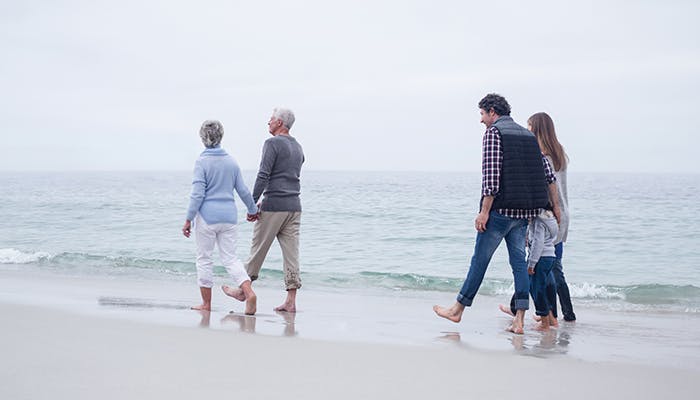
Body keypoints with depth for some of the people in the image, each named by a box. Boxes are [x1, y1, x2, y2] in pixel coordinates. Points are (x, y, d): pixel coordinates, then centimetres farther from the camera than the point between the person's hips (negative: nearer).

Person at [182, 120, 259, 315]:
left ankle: (206, 303, 13)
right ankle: (249, 293, -14)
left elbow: (197, 194, -13)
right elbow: (243, 190, 11)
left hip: (207, 216, -4)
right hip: (229, 215, 4)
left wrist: (188, 219, -8)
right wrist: (252, 209, 26)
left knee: (204, 258, 8)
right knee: (230, 258, 6)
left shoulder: (202, 162, -9)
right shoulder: (231, 161, 6)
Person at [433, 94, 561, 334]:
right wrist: (555, 206, 20)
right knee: (519, 261, 7)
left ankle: (458, 310, 15)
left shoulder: (493, 133, -6)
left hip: (500, 209, -6)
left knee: (480, 259, 3)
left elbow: (491, 177, -16)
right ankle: (519, 320, 3)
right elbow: (549, 174, 13)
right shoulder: (528, 135, 15)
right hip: (524, 211, 6)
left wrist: (484, 211, -15)